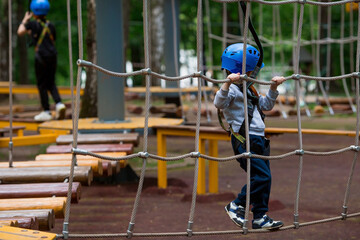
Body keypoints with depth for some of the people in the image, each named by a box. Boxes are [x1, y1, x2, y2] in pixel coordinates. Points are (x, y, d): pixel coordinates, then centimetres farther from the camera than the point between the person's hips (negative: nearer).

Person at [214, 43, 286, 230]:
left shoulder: (248, 90, 22)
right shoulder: (232, 89, -9)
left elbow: (266, 105, 32)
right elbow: (219, 103, -28)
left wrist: (273, 88, 21)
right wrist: (228, 83, -40)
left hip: (258, 140, 10)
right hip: (244, 140, -10)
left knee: (264, 178, 7)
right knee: (261, 175, -16)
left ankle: (260, 217, 12)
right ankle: (236, 206, -2)